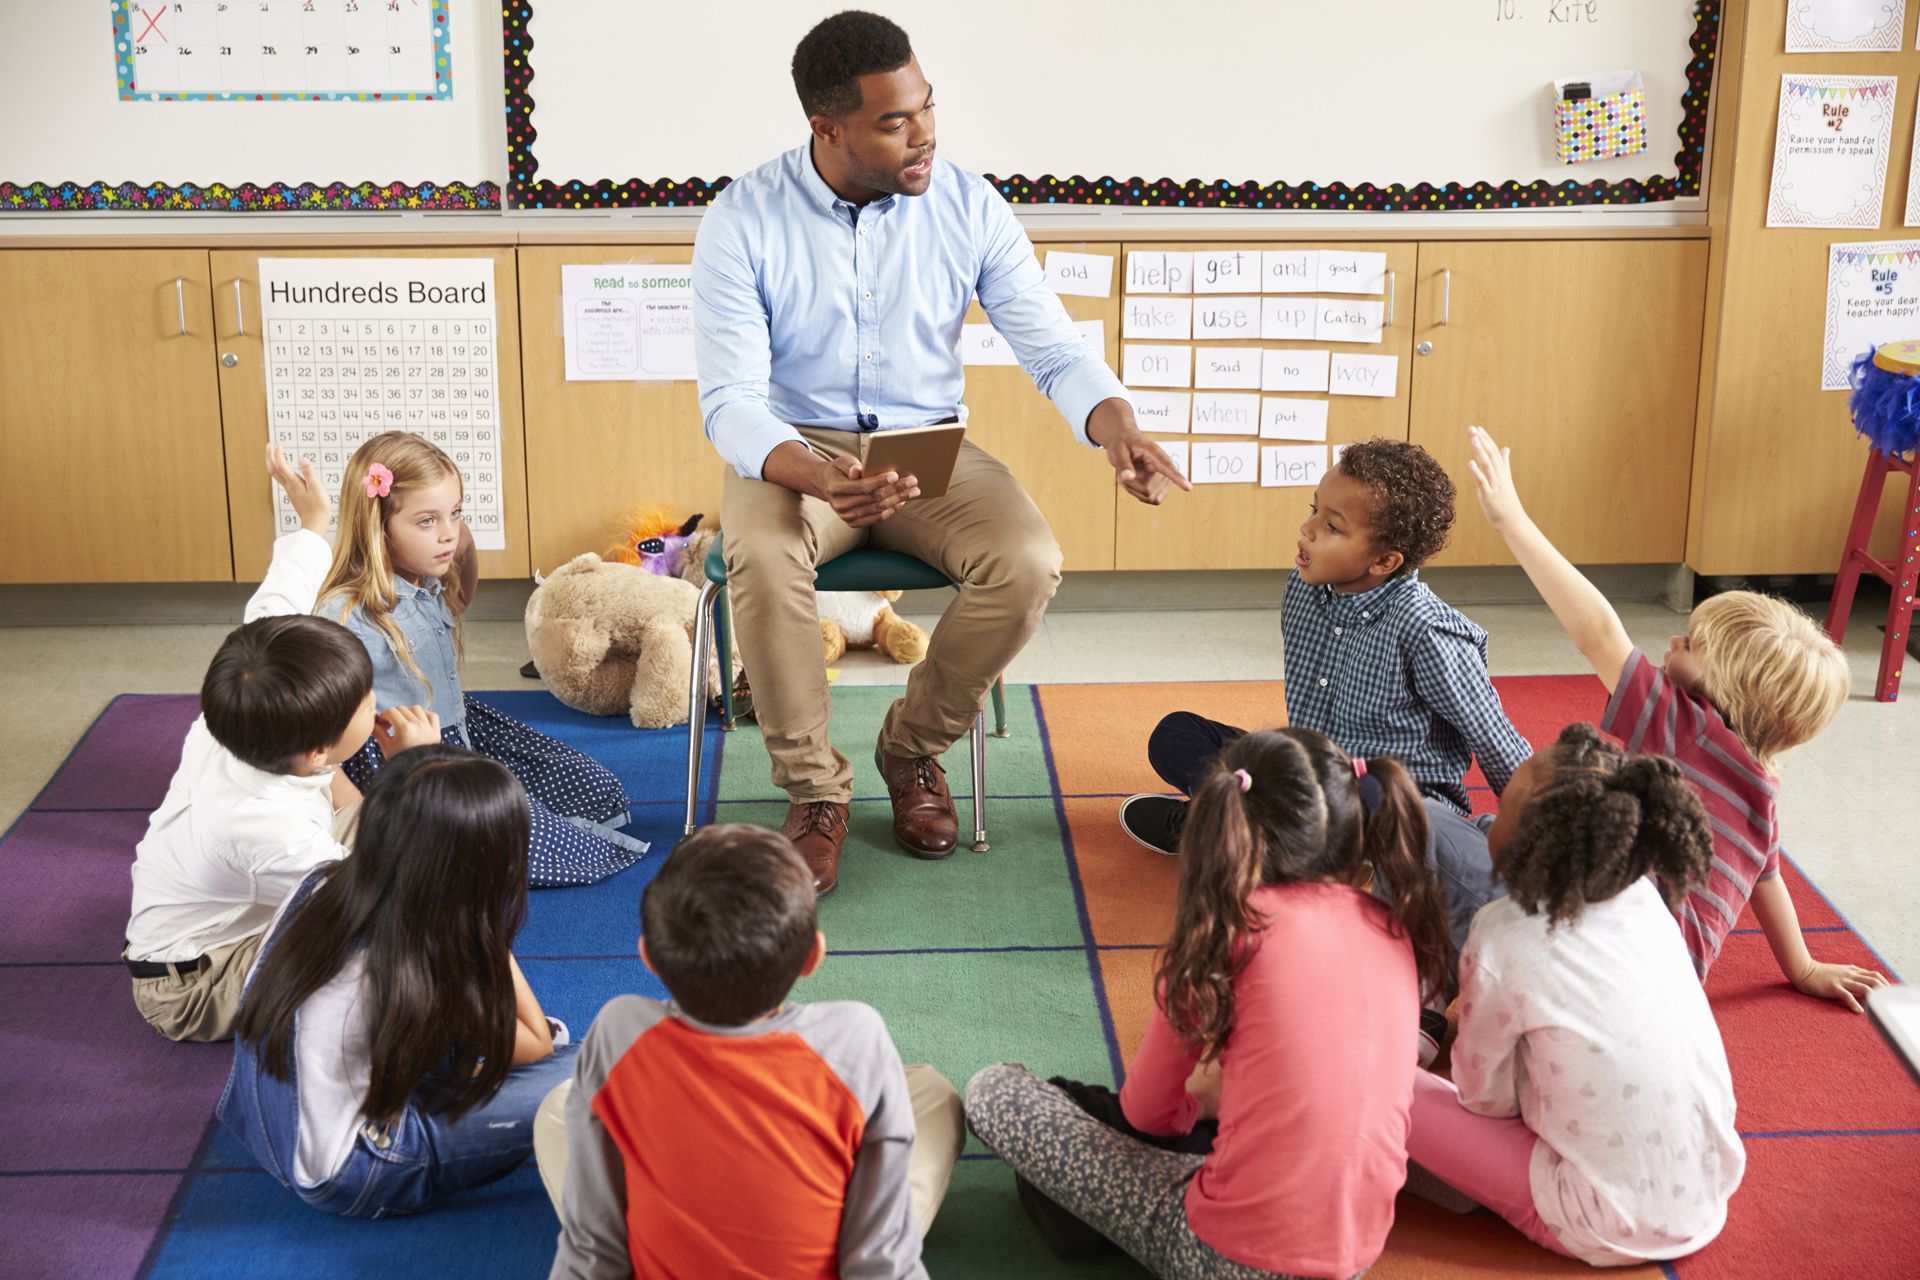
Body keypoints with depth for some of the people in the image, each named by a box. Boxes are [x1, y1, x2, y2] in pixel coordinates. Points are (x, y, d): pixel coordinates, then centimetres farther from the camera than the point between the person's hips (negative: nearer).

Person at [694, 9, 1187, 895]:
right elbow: (731, 400, -16)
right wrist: (815, 476, -38)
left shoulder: (968, 208, -5)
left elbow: (1053, 348, -3)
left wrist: (1114, 426, -27)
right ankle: (813, 791, -12)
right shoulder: (743, 221, -11)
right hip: (794, 449, -2)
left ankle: (913, 749, 1)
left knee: (1029, 563, -26)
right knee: (762, 560, -35)